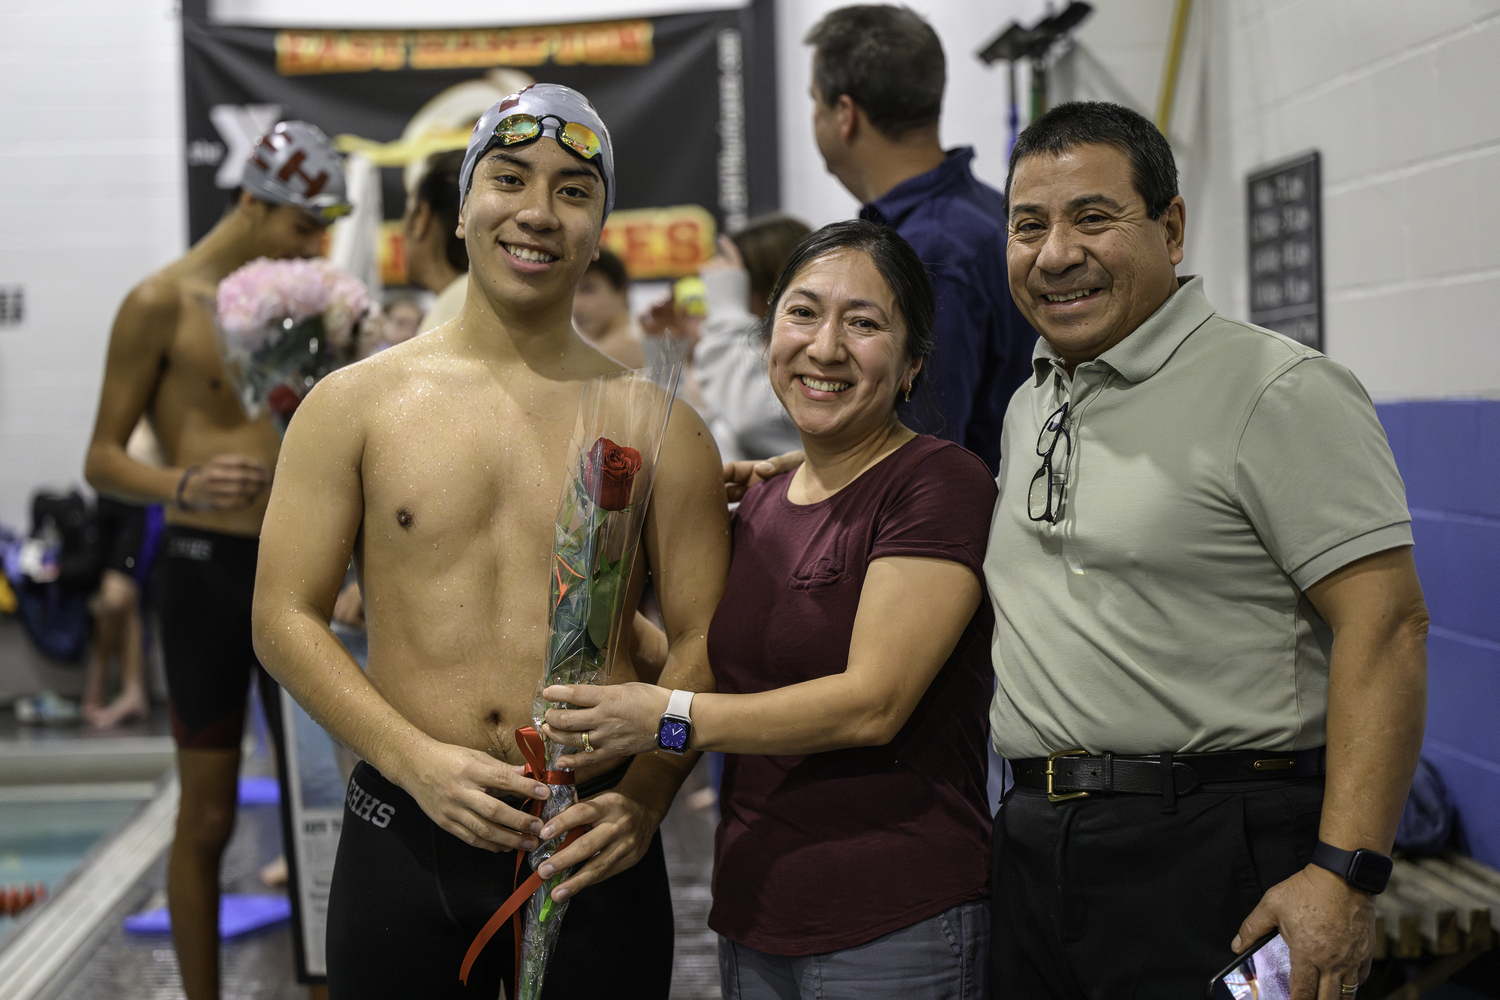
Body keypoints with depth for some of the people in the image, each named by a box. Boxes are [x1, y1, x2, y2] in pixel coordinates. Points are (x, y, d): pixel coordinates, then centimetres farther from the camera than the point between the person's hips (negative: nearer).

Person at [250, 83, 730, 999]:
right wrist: (419, 762, -11)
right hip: (403, 844, 0)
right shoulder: (356, 404, 3)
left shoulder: (660, 428, 3)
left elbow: (704, 639, 3)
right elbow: (286, 618, 1)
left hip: (594, 854, 0)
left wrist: (644, 800, -12)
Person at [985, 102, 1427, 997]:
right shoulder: (1028, 407, 15)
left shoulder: (1280, 393, -10)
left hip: (1212, 855, -7)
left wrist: (1344, 873, -24)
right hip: (1034, 848, 7)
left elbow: (1385, 625, -16)